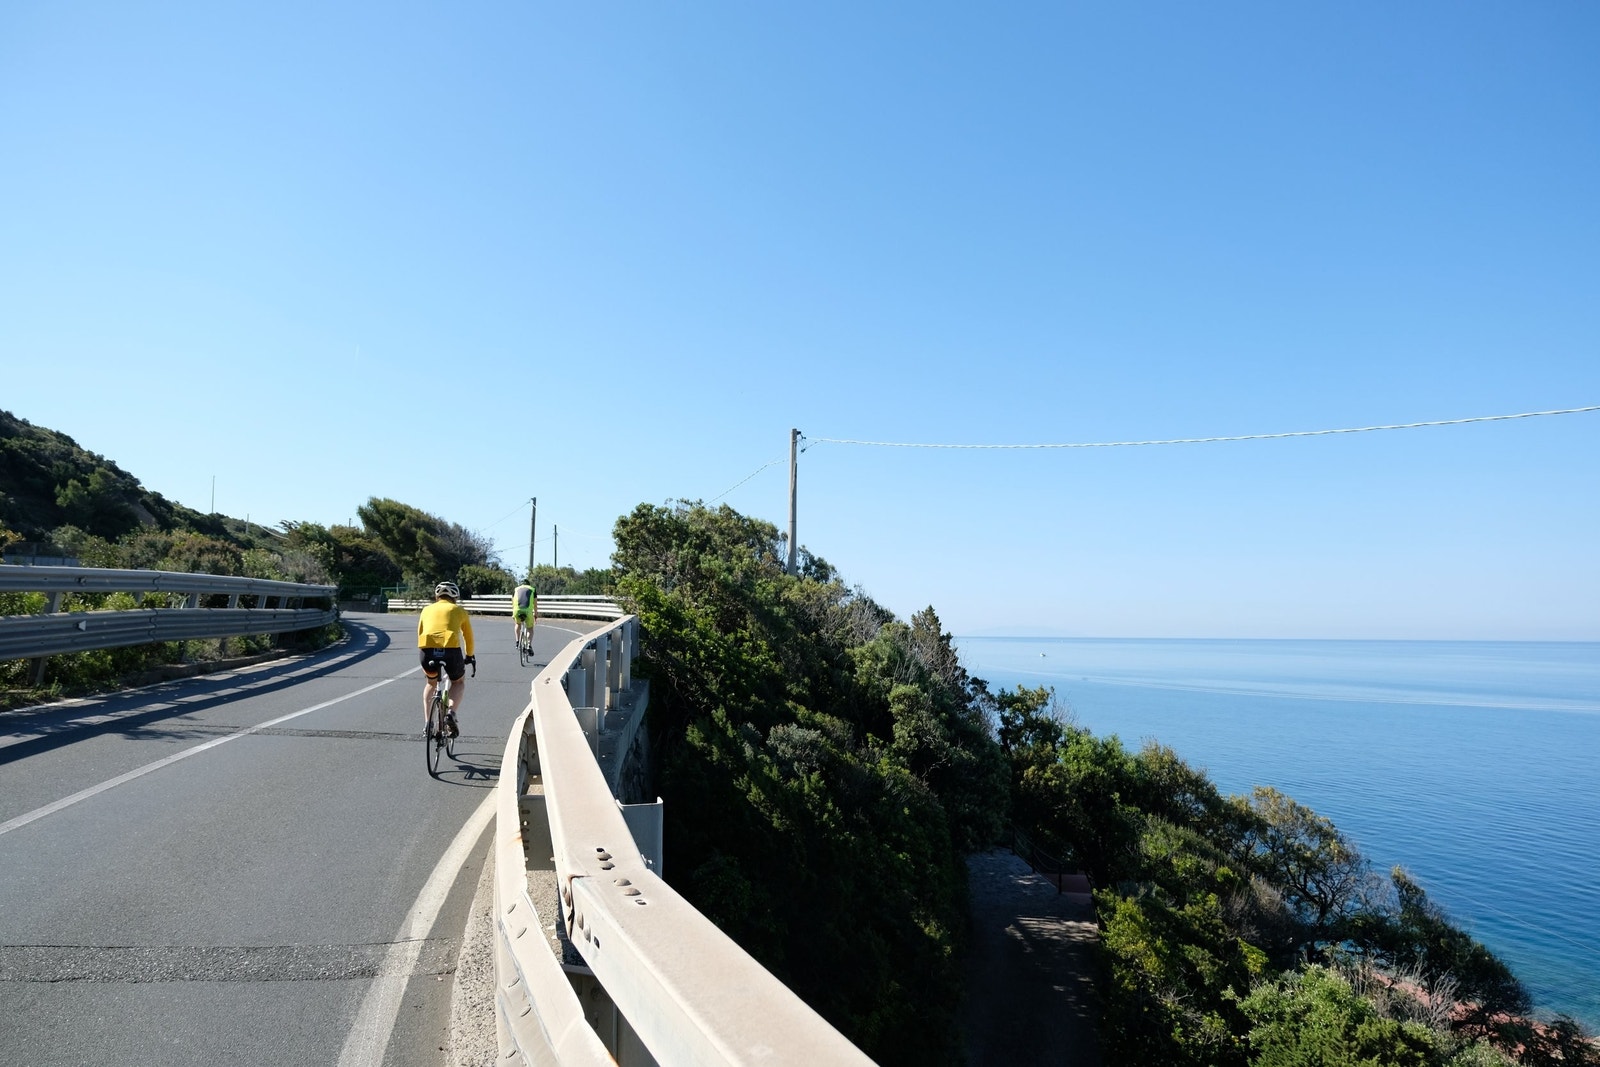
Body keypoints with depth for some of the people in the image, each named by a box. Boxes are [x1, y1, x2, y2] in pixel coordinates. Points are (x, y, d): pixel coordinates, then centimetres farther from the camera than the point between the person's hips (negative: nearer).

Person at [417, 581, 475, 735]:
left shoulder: (427, 609, 27)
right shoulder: (459, 610, 22)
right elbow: (468, 637, 28)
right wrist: (469, 655, 44)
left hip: (426, 649, 2)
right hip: (450, 649, -2)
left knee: (431, 683, 33)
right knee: (459, 682, 27)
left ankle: (427, 723, 21)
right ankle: (452, 712, -1)